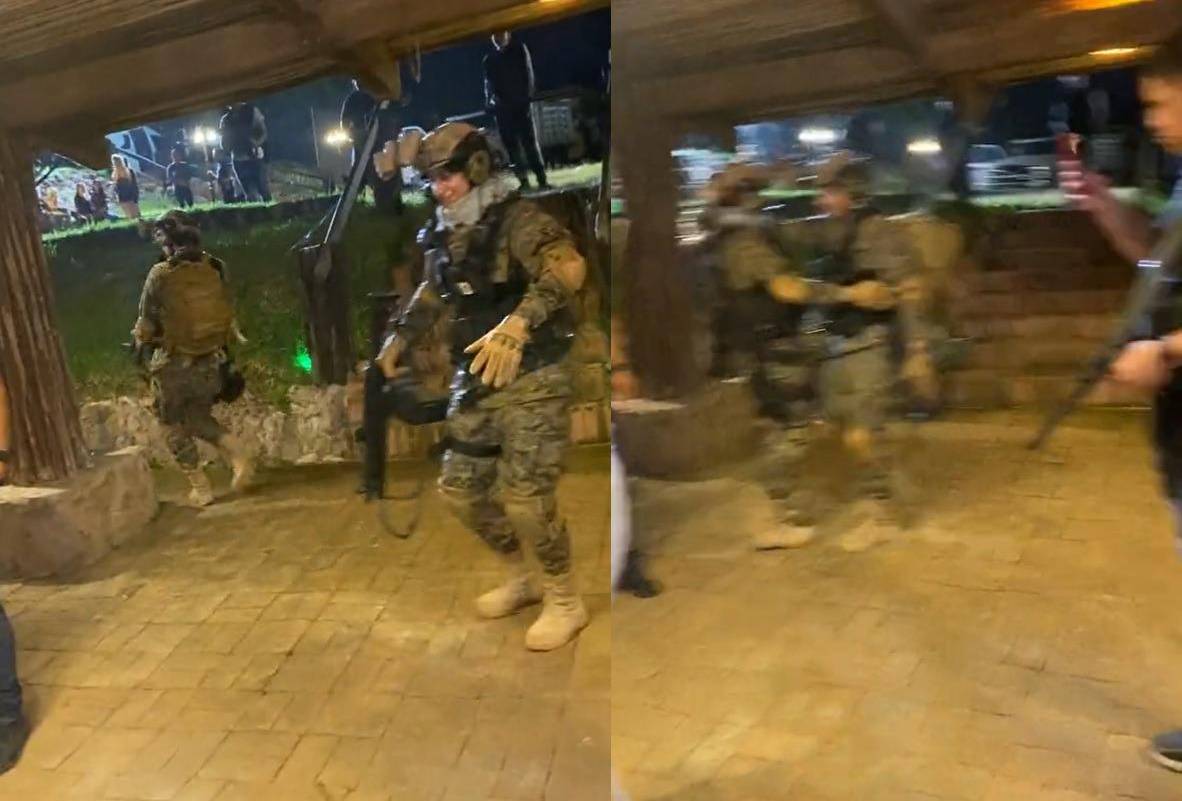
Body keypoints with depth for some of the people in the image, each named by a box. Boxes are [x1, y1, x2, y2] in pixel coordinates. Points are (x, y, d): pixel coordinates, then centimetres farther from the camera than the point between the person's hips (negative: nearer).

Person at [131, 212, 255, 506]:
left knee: (175, 426, 13)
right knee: (199, 417, 21)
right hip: (212, 360, 4)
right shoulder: (215, 268, -2)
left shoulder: (160, 275, -13)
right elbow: (228, 314, 5)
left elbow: (147, 323, -5)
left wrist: (140, 341, 16)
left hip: (174, 363, -4)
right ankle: (238, 452, -3)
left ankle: (200, 488, 13)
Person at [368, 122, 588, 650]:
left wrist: (515, 325, -46)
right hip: (476, 379, 8)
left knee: (524, 497, -11)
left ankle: (565, 602, 13)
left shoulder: (518, 221, -16)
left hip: (532, 379, -8)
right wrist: (396, 343, 25)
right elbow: (431, 295, 26)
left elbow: (568, 268, -35)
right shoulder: (445, 236, 8)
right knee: (460, 488, 10)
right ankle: (519, 580, 33)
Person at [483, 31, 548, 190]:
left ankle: (541, 179, -7)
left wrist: (526, 96, -12)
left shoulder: (519, 50, 9)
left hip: (521, 105, -2)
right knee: (512, 145, 0)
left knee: (529, 142, -6)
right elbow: (489, 83, 6)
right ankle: (523, 181, 3)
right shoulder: (490, 59, 13)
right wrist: (490, 101, -12)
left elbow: (527, 74, 1)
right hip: (502, 108, 2)